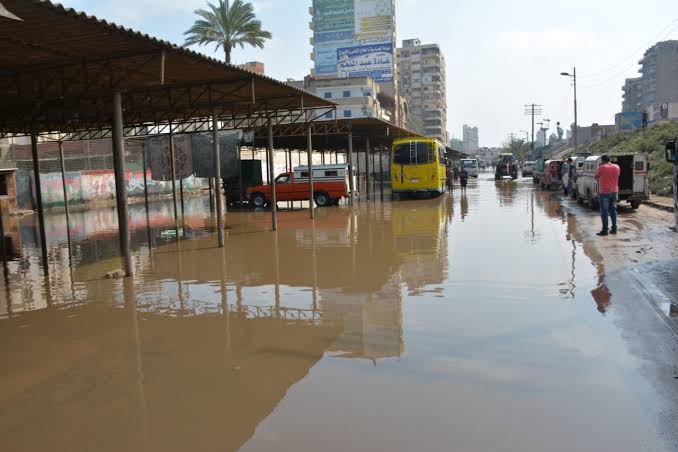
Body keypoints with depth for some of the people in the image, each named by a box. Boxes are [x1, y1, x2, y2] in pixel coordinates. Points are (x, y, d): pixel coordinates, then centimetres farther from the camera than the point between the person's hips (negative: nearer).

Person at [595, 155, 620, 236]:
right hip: (614, 191, 6)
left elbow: (596, 177, -1)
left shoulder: (602, 167, -13)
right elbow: (617, 176, 18)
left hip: (604, 192, -5)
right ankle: (614, 229, 15)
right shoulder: (616, 167, 4)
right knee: (613, 210, 13)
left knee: (604, 211, -2)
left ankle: (605, 230, -3)